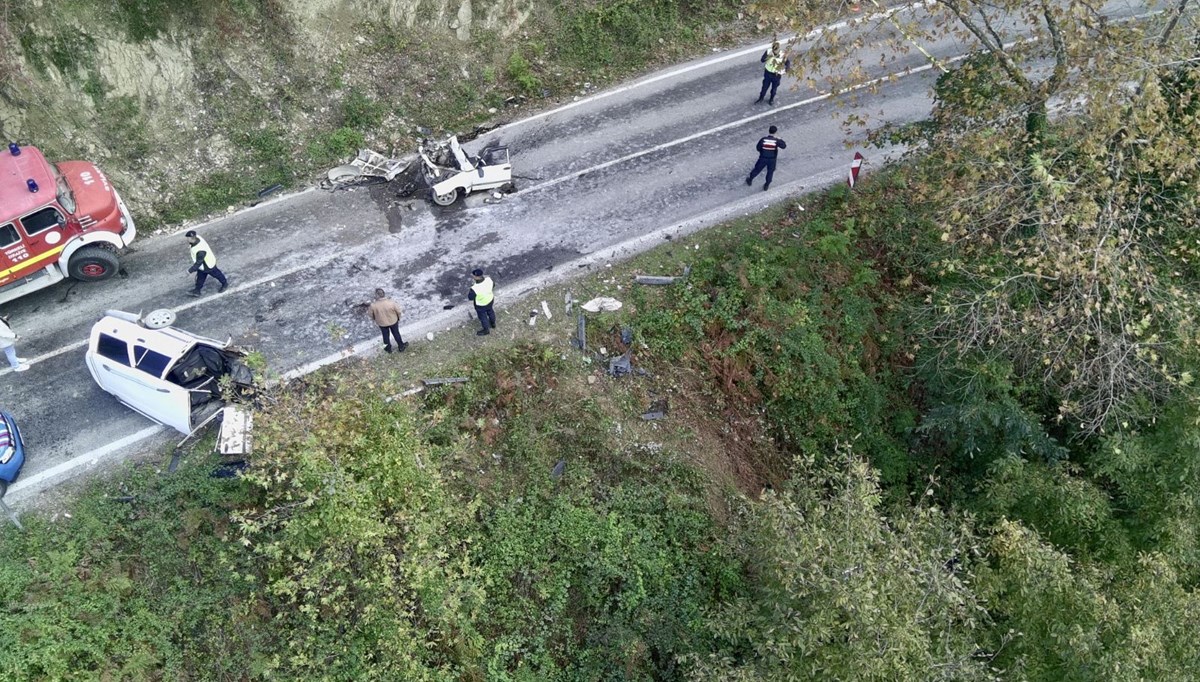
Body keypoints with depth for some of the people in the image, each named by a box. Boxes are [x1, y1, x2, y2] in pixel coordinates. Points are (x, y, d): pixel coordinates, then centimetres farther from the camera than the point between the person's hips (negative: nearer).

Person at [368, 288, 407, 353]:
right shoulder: (391, 303, -33)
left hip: (382, 323, 1)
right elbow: (398, 311, -17)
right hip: (393, 321, -1)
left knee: (385, 335, 28)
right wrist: (398, 318, 6)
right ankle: (401, 347, 45)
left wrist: (373, 319, 13)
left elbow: (370, 314, -11)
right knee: (396, 334, 25)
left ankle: (388, 348, 49)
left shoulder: (373, 305, -31)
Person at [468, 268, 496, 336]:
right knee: (490, 311, 32)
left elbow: (470, 297, -22)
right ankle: (493, 324, 58)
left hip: (481, 305, -5)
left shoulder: (475, 288, -41)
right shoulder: (489, 279, -26)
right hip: (490, 299, 5)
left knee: (482, 316, 22)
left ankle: (486, 330, 47)